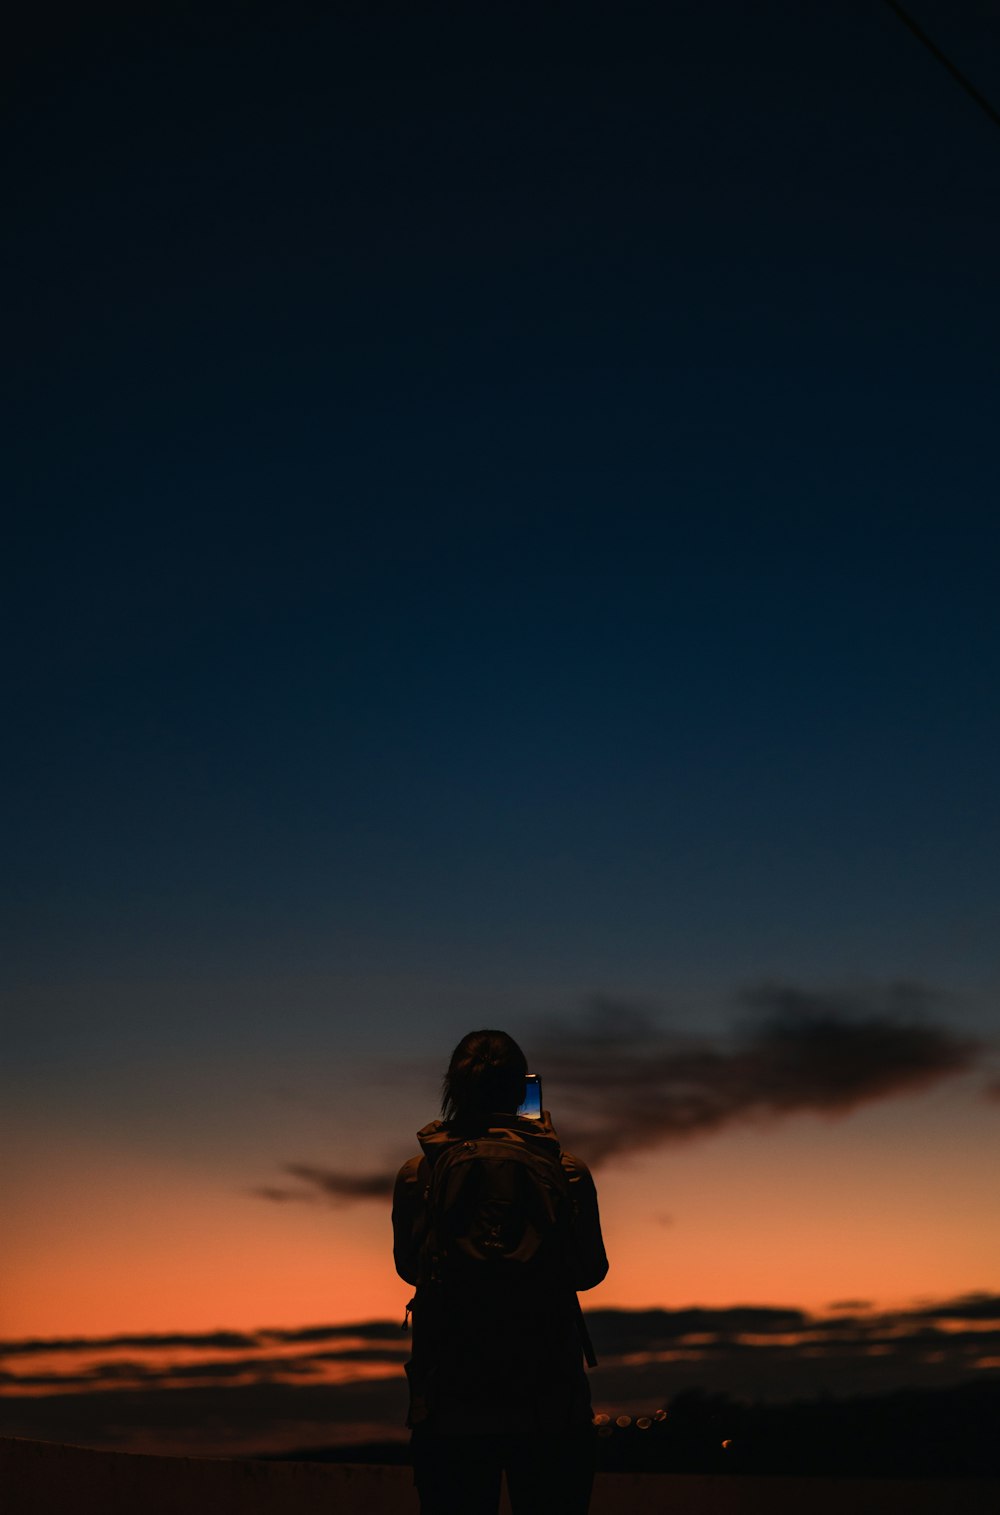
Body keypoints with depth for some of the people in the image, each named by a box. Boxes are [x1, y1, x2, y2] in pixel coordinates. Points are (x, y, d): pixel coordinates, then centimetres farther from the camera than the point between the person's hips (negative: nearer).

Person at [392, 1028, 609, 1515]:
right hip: (551, 1402, 0)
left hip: (450, 1404, 0)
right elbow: (591, 1270, 7)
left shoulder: (417, 1174, -4)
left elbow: (408, 1267, 10)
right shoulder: (567, 1172, -6)